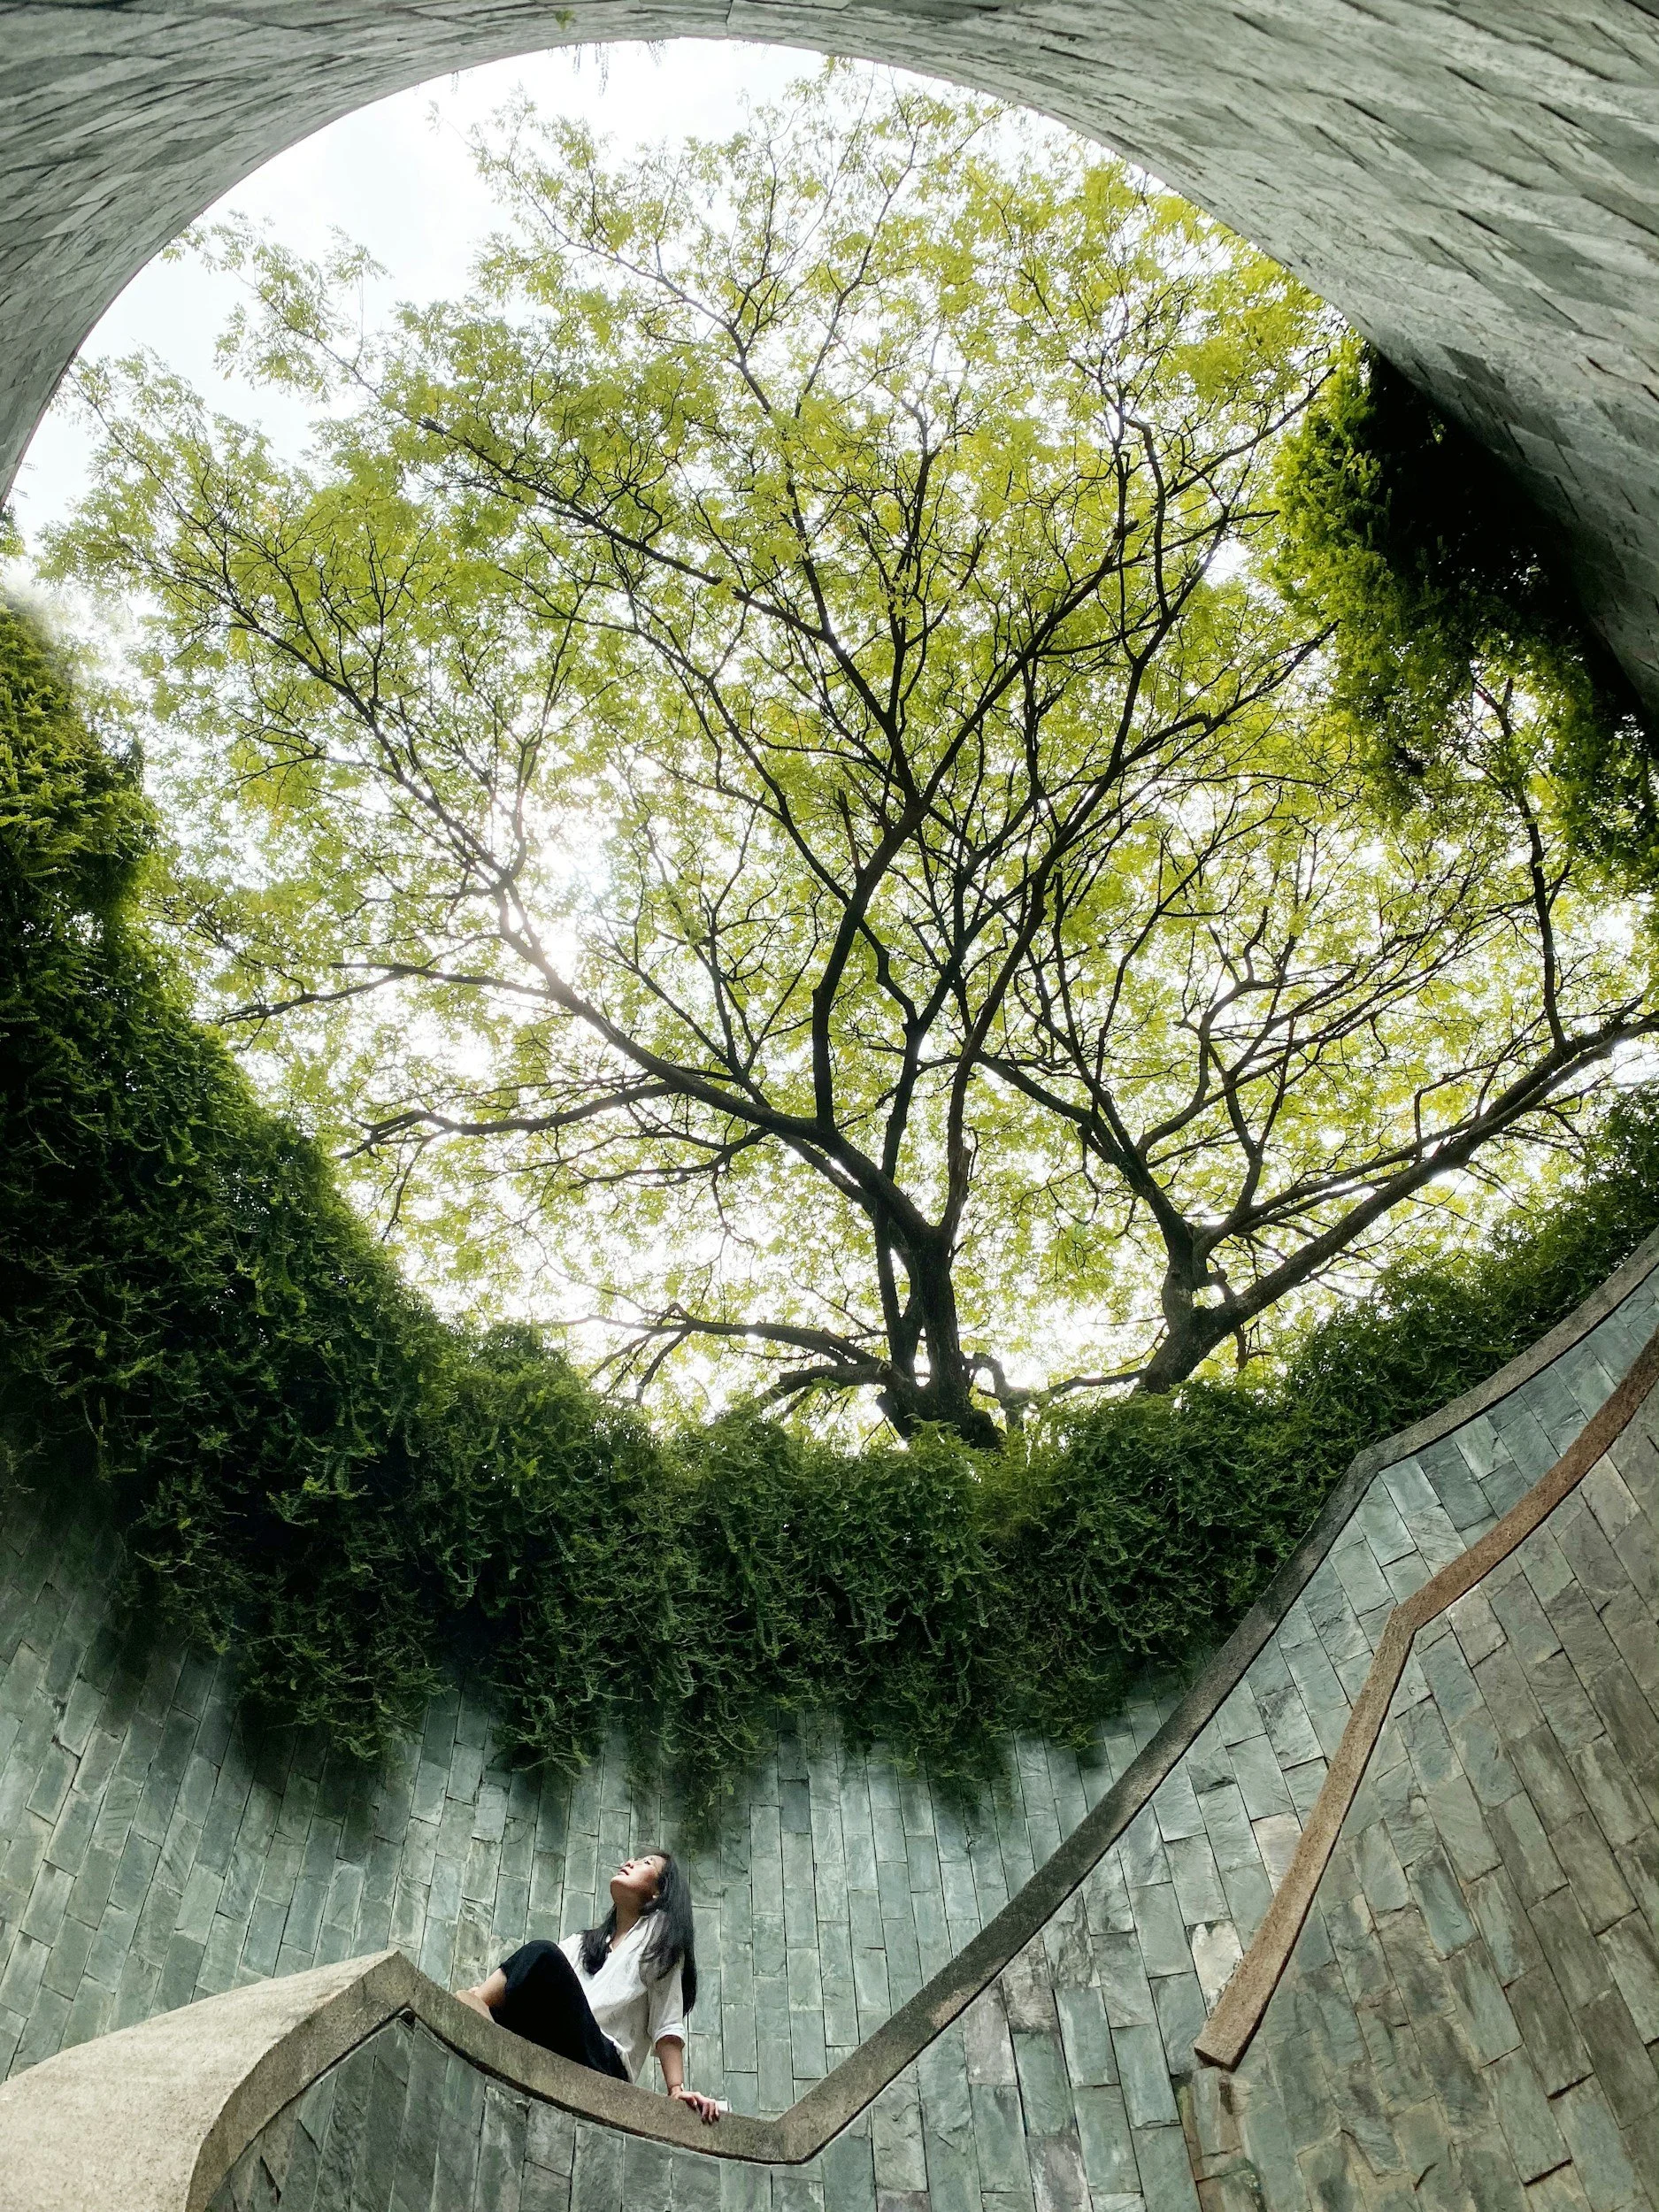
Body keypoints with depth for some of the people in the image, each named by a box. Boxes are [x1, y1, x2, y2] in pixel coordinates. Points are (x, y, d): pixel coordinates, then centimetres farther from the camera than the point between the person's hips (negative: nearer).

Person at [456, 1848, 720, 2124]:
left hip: (603, 2063, -6)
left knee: (541, 1956, -23)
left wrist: (677, 2089, -10)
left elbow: (665, 2022, 2)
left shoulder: (660, 1931, 13)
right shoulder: (580, 1943, 30)